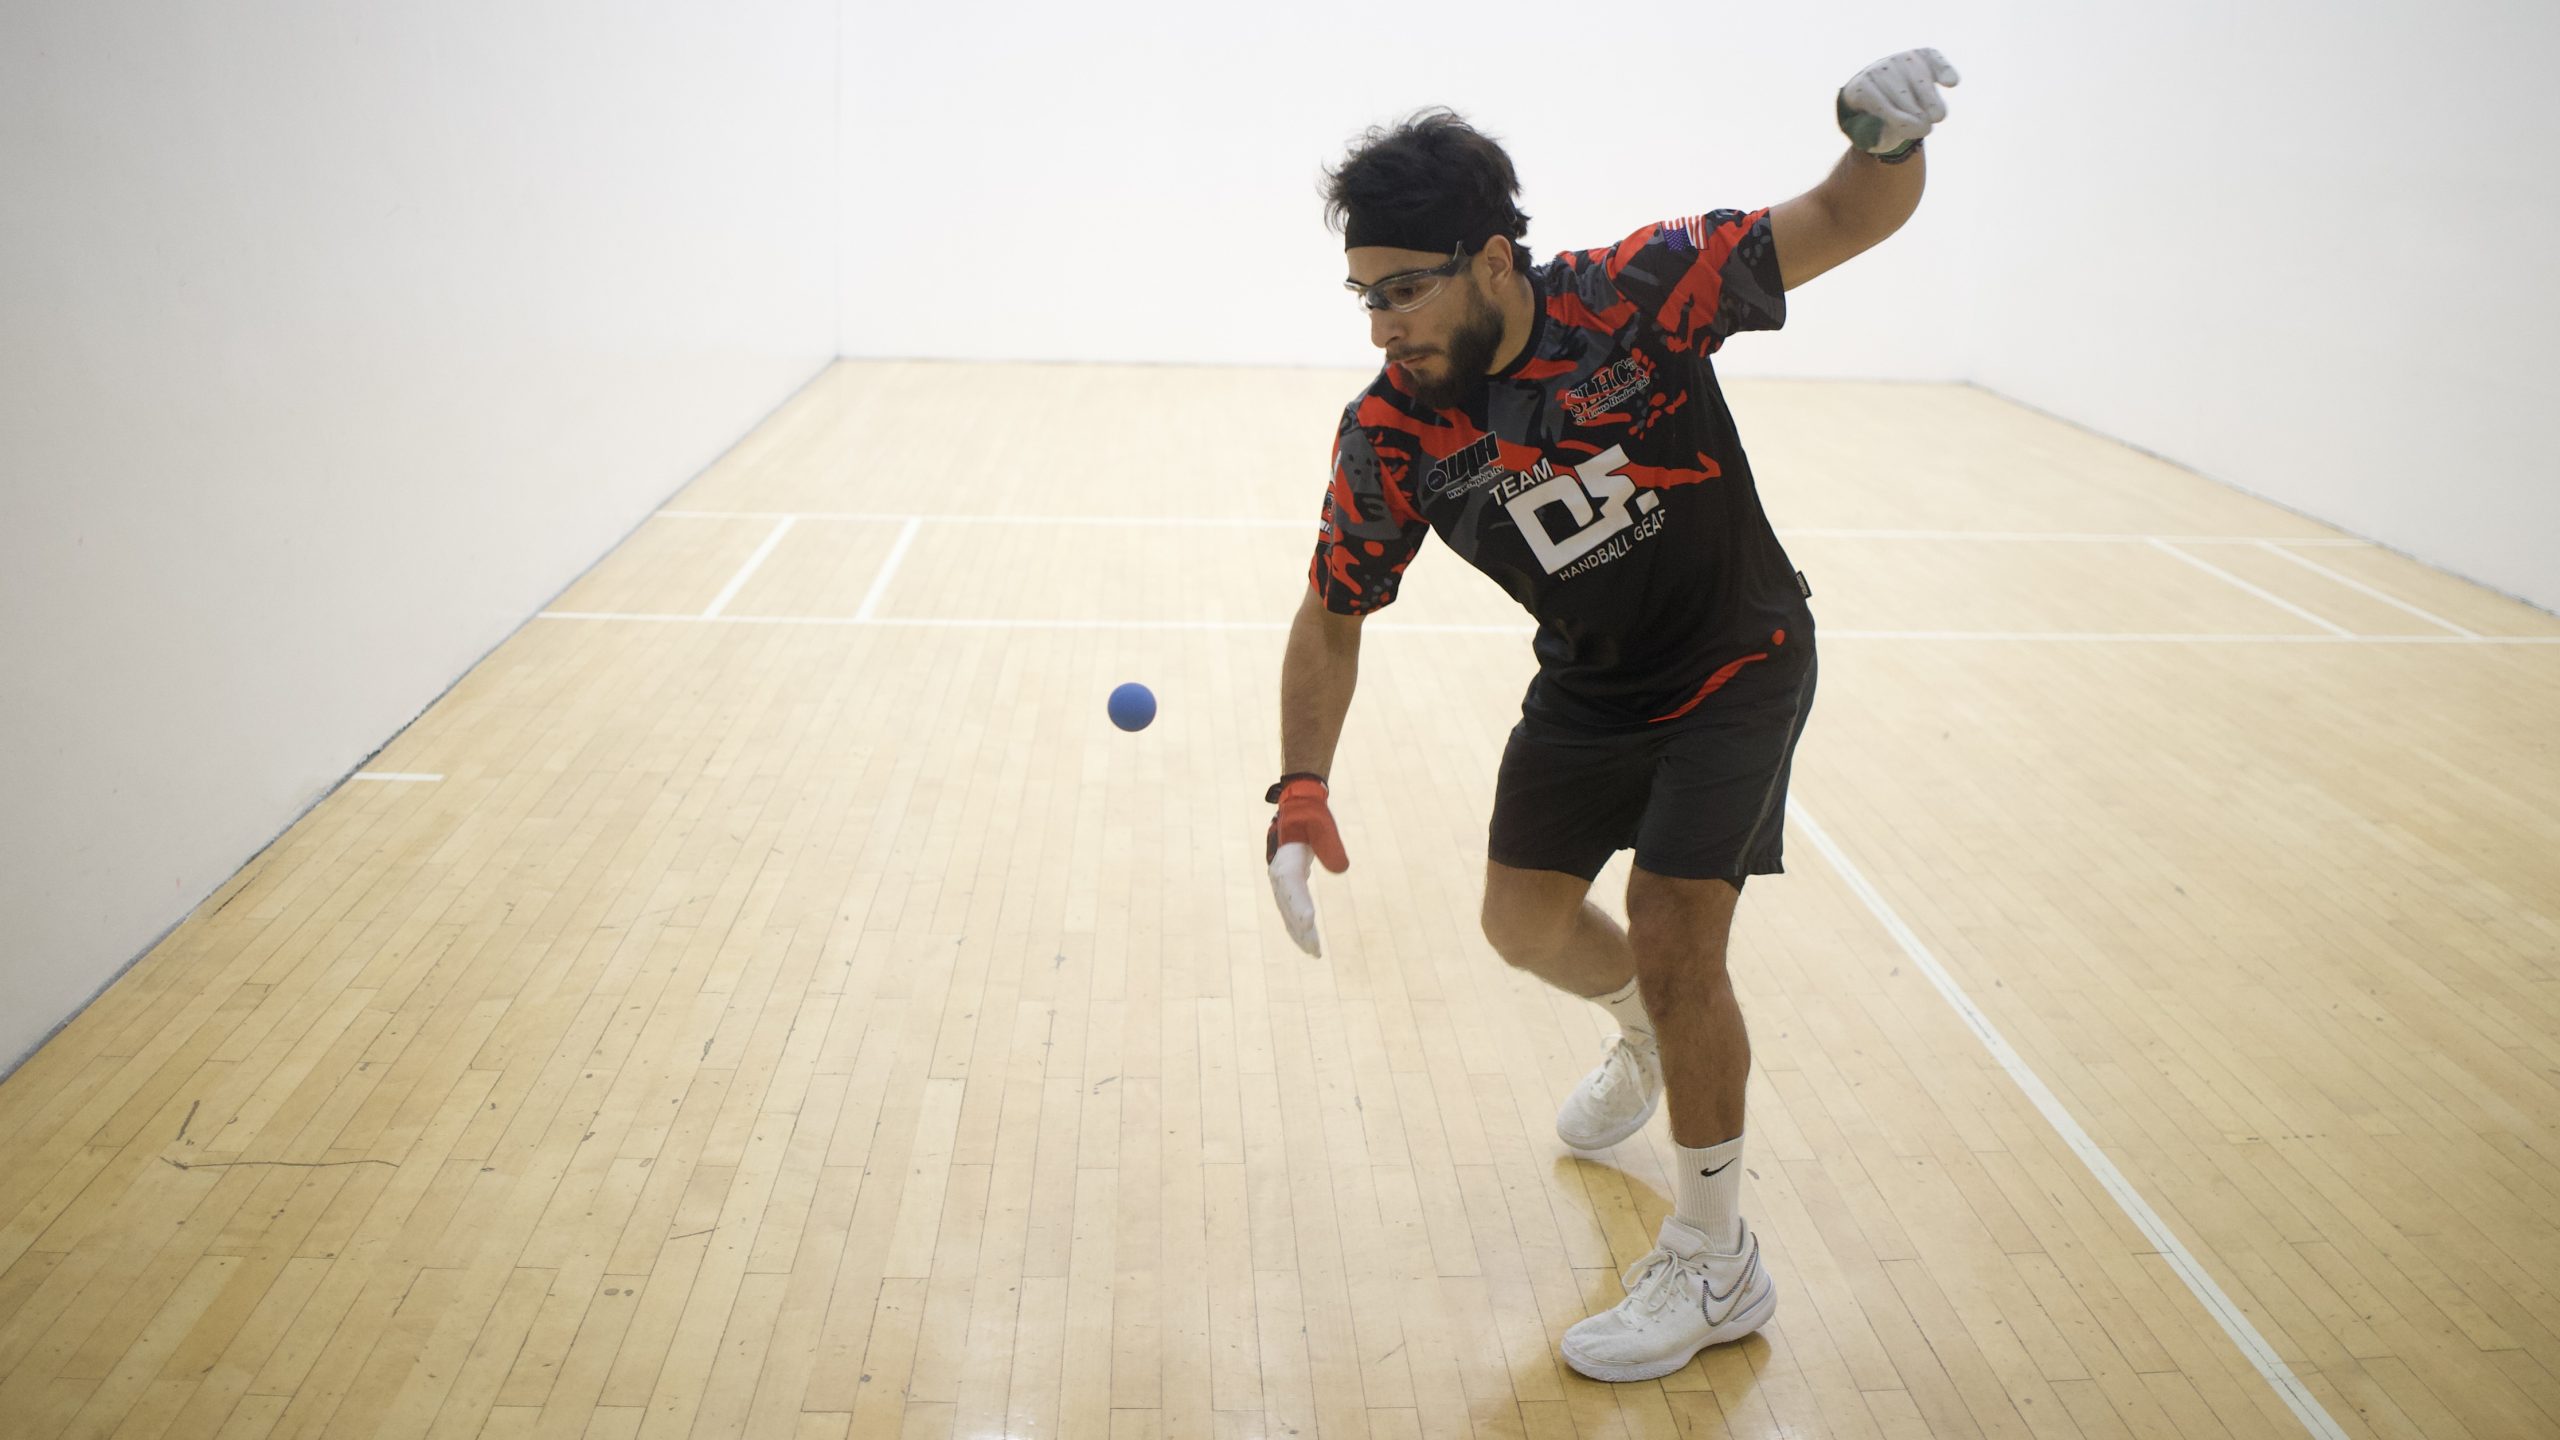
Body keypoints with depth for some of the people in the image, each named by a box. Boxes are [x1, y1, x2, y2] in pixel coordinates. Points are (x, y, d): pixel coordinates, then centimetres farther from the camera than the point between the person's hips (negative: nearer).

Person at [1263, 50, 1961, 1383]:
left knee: (1673, 935, -13)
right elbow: (1333, 616, -8)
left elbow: (1846, 221, -21)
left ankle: (1718, 1264, 7)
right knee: (1526, 919, 12)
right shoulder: (1390, 434, -18)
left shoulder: (1636, 291, -27)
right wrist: (1302, 794, -18)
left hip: (1737, 664, -4)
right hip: (1587, 685, 5)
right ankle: (1649, 1036, 50)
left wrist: (1888, 144, -45)